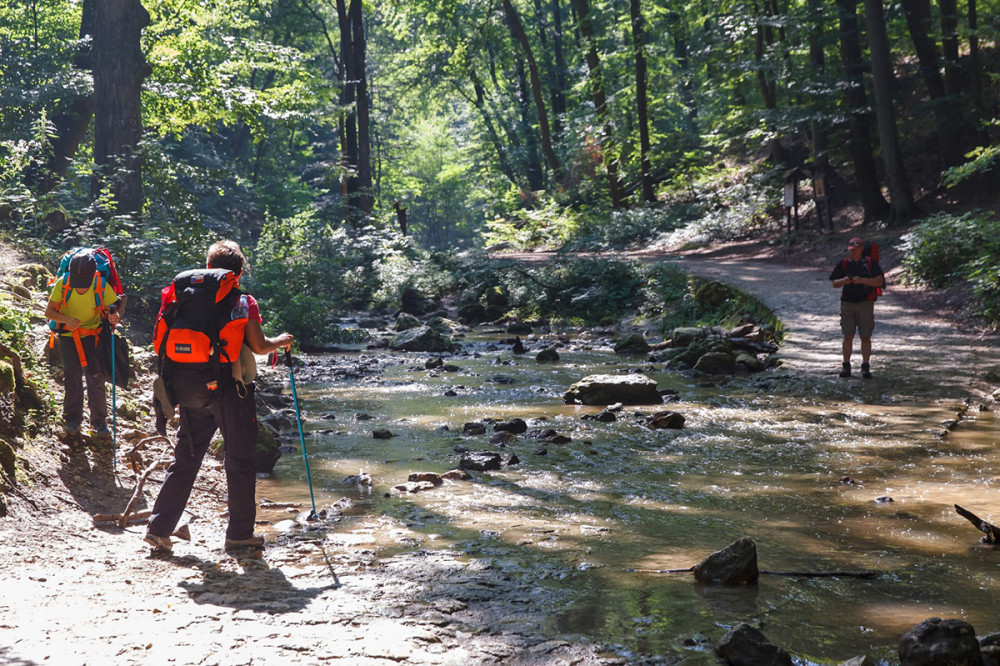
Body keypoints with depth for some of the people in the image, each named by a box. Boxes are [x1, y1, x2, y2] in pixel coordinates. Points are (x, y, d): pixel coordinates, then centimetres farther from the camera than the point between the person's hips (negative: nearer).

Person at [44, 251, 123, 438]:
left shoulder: (102, 287, -19)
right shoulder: (63, 284, -18)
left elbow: (117, 307, -8)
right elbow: (49, 311, -11)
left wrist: (115, 316, -33)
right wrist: (66, 319, -31)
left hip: (92, 335, 0)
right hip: (68, 336, 0)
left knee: (96, 377, -6)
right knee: (72, 376, -10)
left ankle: (99, 422, 4)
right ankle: (72, 420, -4)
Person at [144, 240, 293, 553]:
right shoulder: (244, 302, -6)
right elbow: (259, 346, -10)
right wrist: (281, 341, 10)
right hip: (231, 390, -4)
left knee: (185, 459, 10)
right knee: (240, 462, 7)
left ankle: (158, 528, 7)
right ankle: (239, 533, 11)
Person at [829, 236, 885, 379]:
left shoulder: (870, 263, 3)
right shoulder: (843, 264, 8)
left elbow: (879, 281, -5)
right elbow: (834, 284, 9)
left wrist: (862, 280, -17)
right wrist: (843, 281, -13)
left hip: (865, 304, -1)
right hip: (847, 303, 2)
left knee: (865, 336, -1)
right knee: (848, 336, 0)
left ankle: (866, 367, 3)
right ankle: (846, 366, 6)